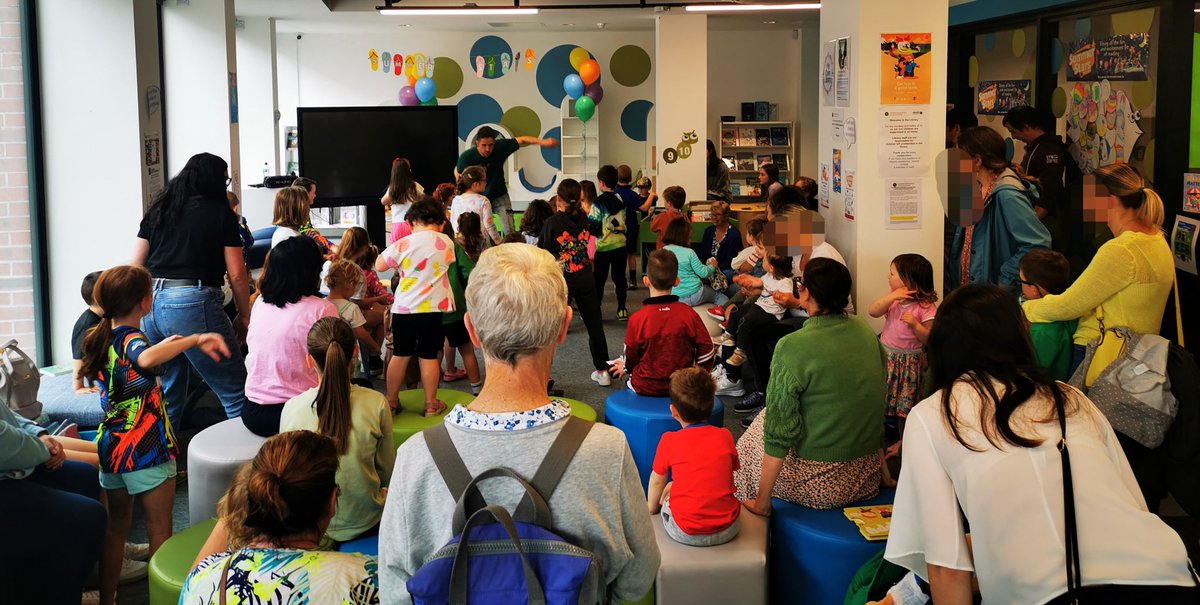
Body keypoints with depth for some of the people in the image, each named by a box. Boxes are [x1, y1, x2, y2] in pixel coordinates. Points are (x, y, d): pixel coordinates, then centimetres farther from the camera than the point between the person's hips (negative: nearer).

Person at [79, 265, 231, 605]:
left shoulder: (99, 338, 7)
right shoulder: (131, 339, -18)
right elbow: (147, 359, -43)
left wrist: (166, 344, 26)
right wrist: (194, 340, -45)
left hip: (110, 446, 8)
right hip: (145, 450, -8)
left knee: (117, 525, 19)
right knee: (160, 529, 3)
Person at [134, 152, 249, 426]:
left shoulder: (158, 210, 17)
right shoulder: (221, 213, 3)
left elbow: (135, 266, 17)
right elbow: (237, 274, 0)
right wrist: (244, 315, 11)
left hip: (151, 304, 6)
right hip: (195, 305, -6)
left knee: (167, 398, 18)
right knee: (236, 395, -2)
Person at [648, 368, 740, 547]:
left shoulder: (669, 441, -6)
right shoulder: (725, 436, 1)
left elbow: (657, 481, 8)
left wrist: (651, 507, 28)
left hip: (685, 534, -2)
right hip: (728, 530, 3)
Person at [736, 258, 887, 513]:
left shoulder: (792, 347, -20)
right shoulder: (866, 331, -2)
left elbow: (779, 432, -18)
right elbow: (881, 396, 10)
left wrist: (761, 501, -10)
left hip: (821, 486, -6)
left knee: (751, 443, 19)